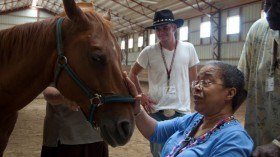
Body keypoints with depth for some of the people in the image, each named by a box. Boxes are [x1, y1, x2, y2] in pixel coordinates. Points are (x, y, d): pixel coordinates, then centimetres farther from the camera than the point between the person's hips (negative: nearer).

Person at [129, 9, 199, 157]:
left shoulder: (188, 49, -4)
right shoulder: (149, 51, -7)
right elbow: (132, 73, 5)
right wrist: (141, 95, -3)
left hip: (182, 110, 1)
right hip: (156, 110, 0)